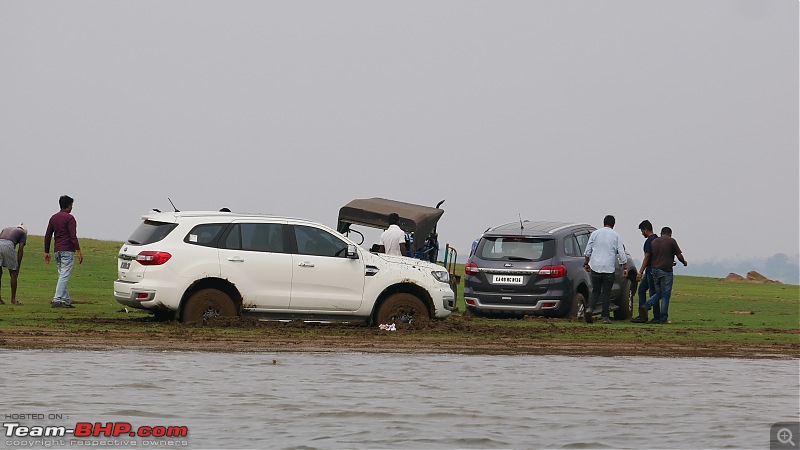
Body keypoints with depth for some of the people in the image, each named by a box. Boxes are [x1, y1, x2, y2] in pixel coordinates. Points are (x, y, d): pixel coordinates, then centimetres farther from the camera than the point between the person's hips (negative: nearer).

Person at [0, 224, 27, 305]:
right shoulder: (23, 233, 26)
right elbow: (20, 250, 13)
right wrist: (18, 268, 15)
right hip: (8, 247, -4)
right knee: (13, 274, 12)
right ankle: (13, 299, 16)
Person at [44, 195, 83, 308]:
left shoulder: (53, 218, 13)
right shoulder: (69, 218, -8)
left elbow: (47, 236, 15)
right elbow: (73, 236, -17)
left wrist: (46, 252, 20)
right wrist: (78, 251, -18)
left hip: (57, 251, 7)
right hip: (67, 250, -7)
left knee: (62, 276, 11)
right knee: (64, 276, -9)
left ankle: (66, 301, 11)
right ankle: (57, 300, -17)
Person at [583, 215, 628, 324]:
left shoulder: (595, 233, 6)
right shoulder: (616, 236, 1)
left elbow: (588, 251, 8)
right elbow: (621, 253, 0)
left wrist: (587, 263, 20)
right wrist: (625, 268, 6)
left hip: (595, 267, 2)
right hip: (609, 268, -2)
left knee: (595, 290, 11)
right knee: (606, 292, 5)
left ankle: (590, 309, -14)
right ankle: (605, 316, 4)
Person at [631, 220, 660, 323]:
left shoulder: (649, 241, -16)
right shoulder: (657, 239, 14)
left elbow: (647, 257, -20)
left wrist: (640, 272, -19)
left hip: (651, 271, -10)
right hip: (652, 271, 10)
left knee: (653, 293, -5)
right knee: (641, 290, 13)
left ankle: (657, 317, -2)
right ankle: (642, 315, 13)